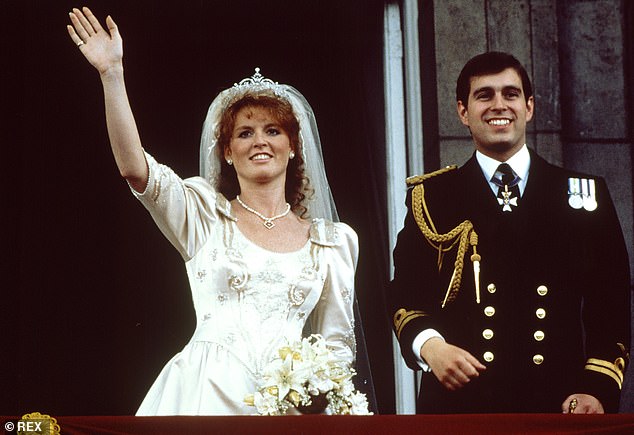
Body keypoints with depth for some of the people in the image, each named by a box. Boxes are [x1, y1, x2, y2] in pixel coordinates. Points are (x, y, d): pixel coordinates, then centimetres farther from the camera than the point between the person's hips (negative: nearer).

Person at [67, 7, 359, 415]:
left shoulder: (331, 240, 13)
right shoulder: (205, 215, 9)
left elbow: (338, 342, 14)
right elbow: (135, 168, -7)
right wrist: (112, 73, -12)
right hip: (208, 392, -1)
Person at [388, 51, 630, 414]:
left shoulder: (585, 194, 8)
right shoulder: (431, 198, 8)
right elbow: (404, 295, 7)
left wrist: (597, 389, -6)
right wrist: (429, 346, -13)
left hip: (561, 403, 1)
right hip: (459, 402, 0)